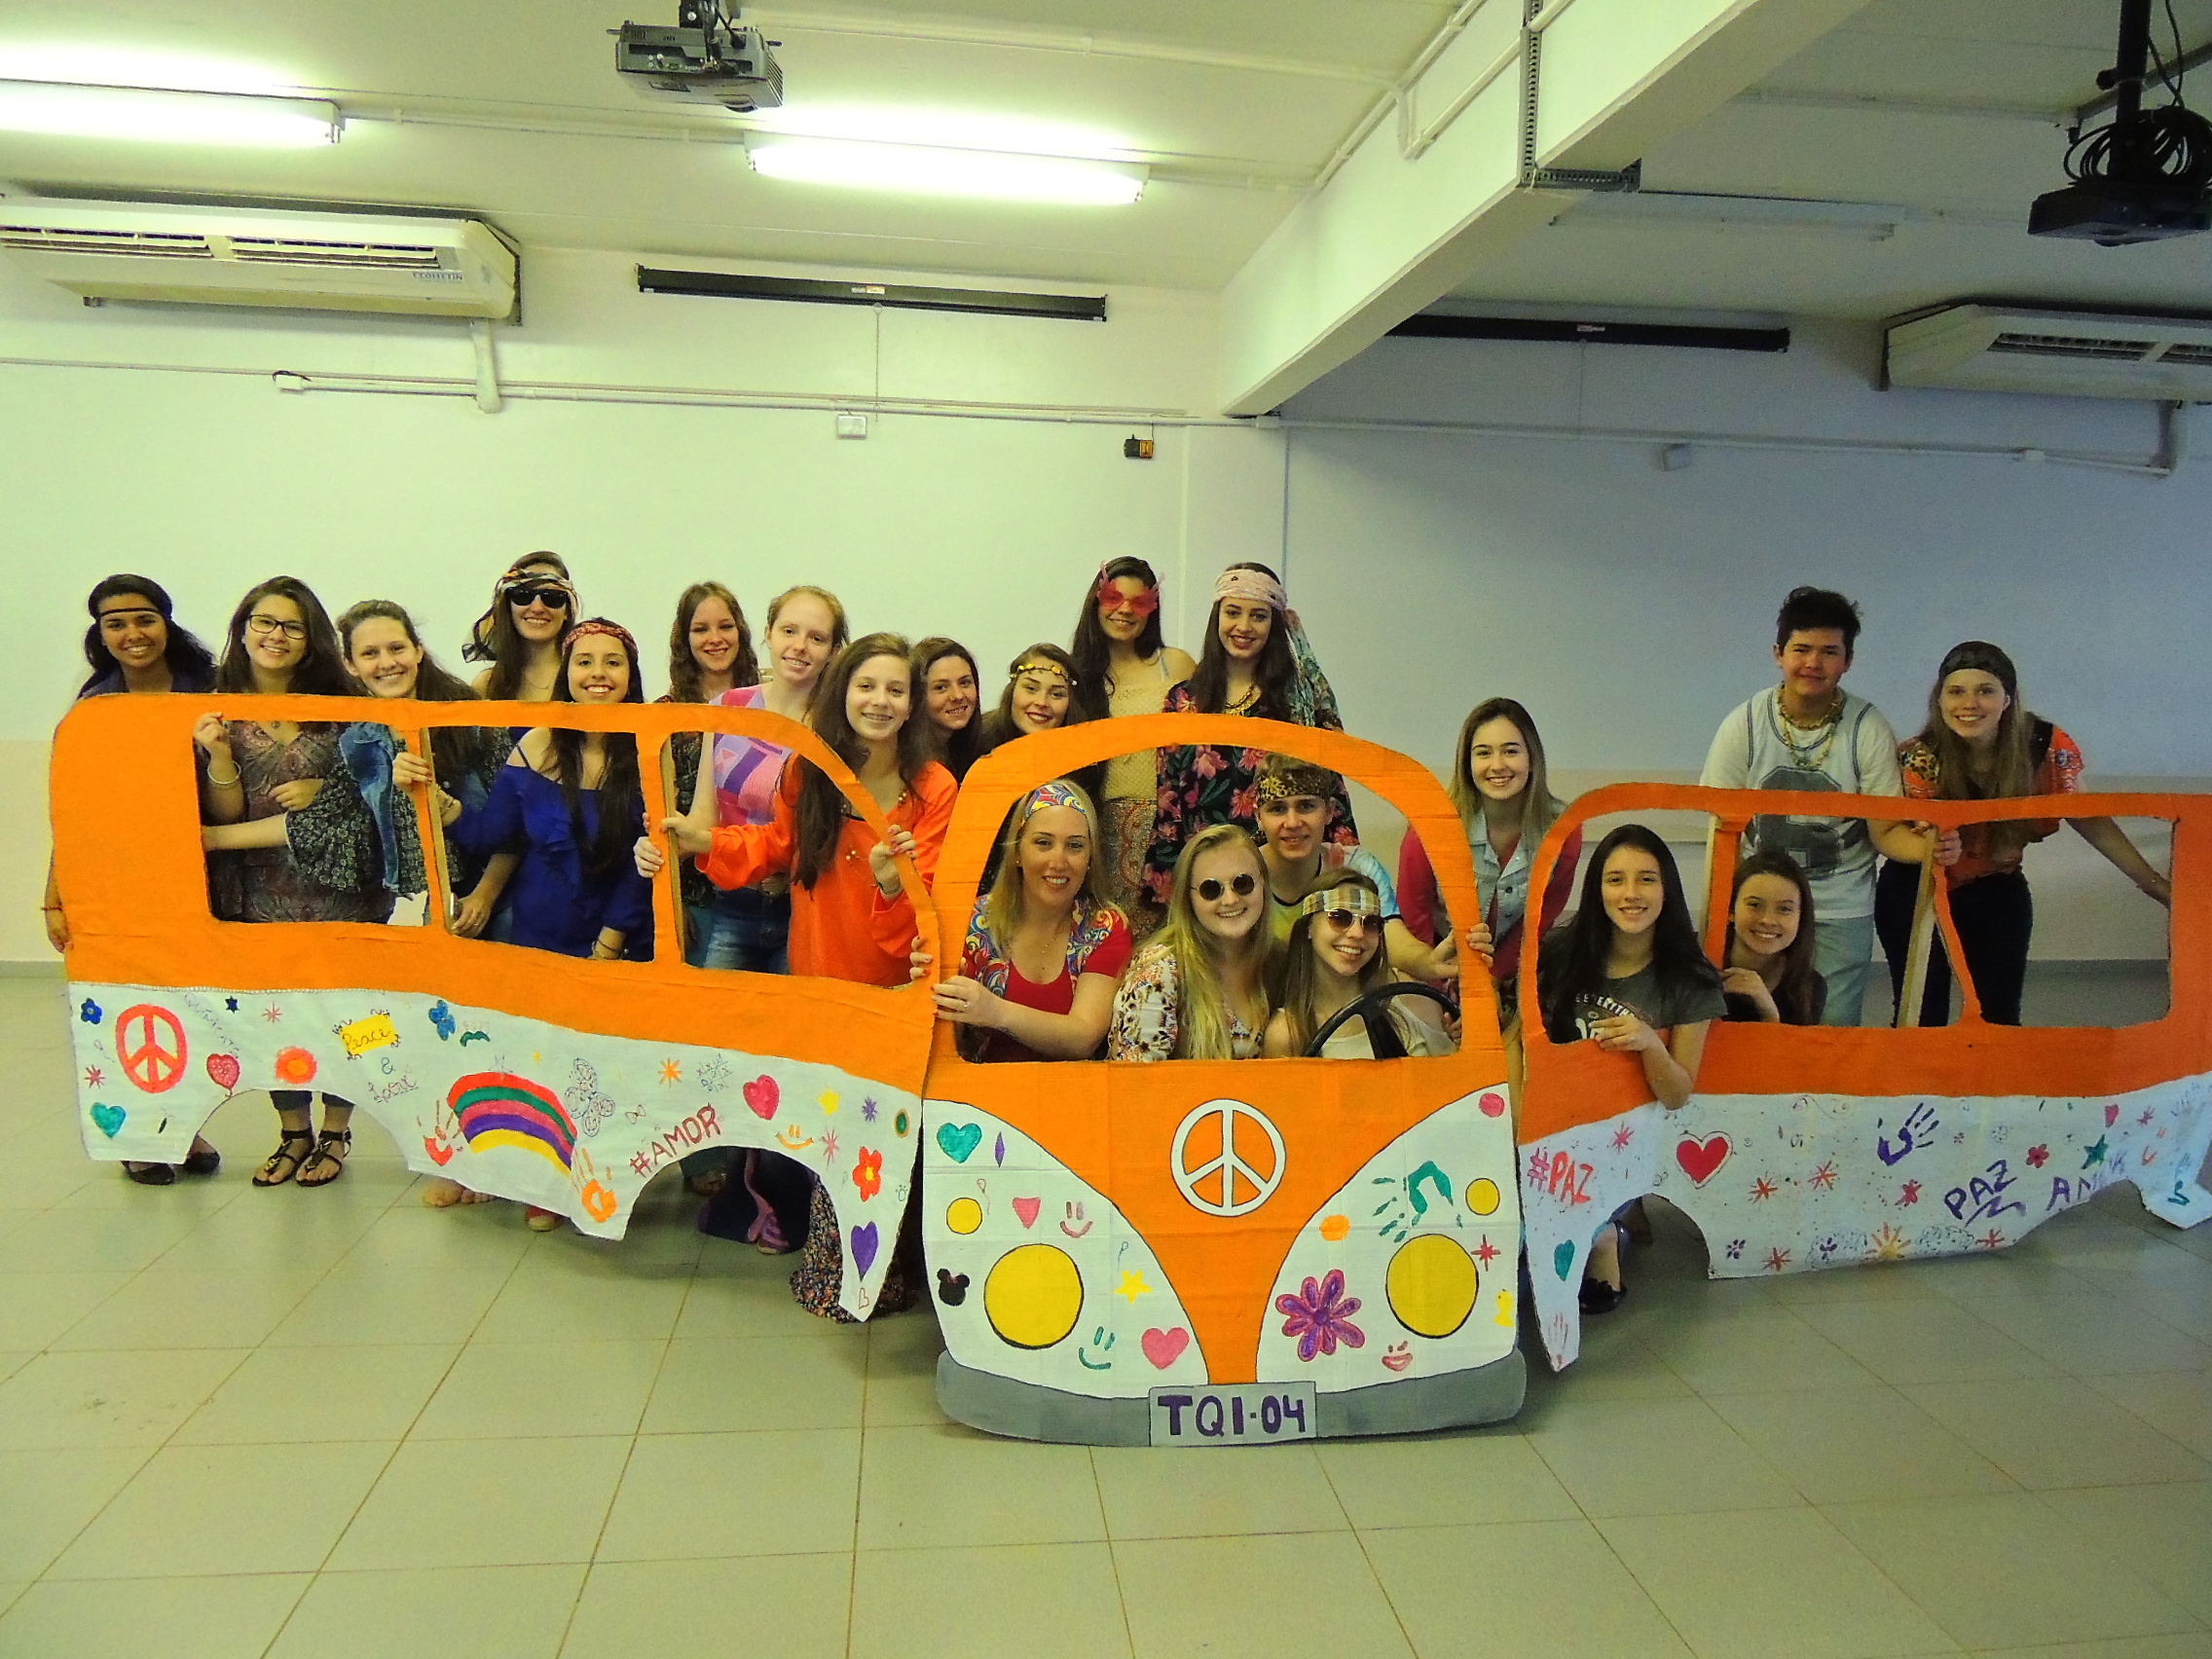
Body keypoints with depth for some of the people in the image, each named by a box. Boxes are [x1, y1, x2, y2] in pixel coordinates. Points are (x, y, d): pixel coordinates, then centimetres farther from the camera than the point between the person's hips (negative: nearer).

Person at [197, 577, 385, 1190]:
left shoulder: (338, 703, -2)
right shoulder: (220, 710, 2)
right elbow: (224, 815, -3)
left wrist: (323, 789, -15)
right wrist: (219, 755, -19)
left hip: (335, 885, -1)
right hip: (259, 892, 2)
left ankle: (335, 1133, 21)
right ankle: (294, 1133, 25)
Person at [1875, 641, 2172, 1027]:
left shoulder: (2046, 746, -15)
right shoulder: (1921, 759, -22)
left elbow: (2089, 819, -3)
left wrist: (2156, 885, -4)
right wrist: (1934, 846, -42)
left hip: (1997, 893, 3)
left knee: (2000, 1019, 7)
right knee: (1922, 1019, 1)